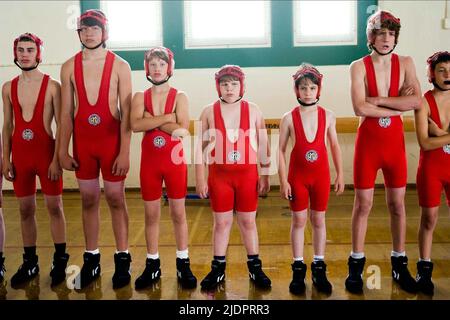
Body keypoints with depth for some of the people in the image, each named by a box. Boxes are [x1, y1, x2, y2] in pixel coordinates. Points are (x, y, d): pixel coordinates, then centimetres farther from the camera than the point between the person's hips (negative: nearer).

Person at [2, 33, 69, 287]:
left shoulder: (52, 86, -4)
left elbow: (61, 125, -6)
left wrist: (57, 159, -13)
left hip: (46, 152, -4)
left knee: (54, 207, 4)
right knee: (26, 209, 10)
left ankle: (60, 261, 15)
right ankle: (30, 262, 21)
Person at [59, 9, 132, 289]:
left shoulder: (120, 66, -3)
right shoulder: (69, 67, 5)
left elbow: (126, 113, -6)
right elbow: (66, 113, 6)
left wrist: (125, 152, -12)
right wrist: (63, 150, 3)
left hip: (112, 140, -3)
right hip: (82, 141, 3)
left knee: (116, 200, 4)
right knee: (89, 200, 9)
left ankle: (123, 259, 15)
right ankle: (91, 259, 20)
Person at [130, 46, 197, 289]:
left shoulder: (180, 97, -1)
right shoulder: (140, 97, 3)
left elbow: (183, 130, -16)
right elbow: (135, 125, -16)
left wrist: (152, 120, -16)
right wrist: (167, 117, -19)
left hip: (174, 161, -2)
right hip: (149, 161, 2)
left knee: (178, 213, 6)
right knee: (151, 214, 9)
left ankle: (183, 265, 18)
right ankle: (152, 265, 20)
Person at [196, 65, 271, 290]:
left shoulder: (253, 111, 1)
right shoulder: (209, 112, -1)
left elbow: (263, 146, 4)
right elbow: (200, 148, 1)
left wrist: (264, 176, 2)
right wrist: (200, 179, -3)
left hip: (247, 175, 0)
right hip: (219, 175, 0)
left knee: (248, 221, 9)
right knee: (221, 222, 7)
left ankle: (255, 267, 22)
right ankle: (218, 268, 19)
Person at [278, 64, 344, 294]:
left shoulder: (328, 116, -1)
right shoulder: (289, 118, -7)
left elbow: (334, 146, 6)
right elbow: (281, 150, -5)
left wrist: (340, 175, 4)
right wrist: (283, 180, -8)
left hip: (321, 175, 1)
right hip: (297, 176, -1)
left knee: (319, 220, 10)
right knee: (298, 220, 7)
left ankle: (319, 268, 22)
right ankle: (298, 269, 18)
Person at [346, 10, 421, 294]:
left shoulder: (406, 63, 2)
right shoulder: (359, 66, -5)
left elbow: (416, 102, -13)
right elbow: (360, 108, -18)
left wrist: (378, 100, -15)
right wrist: (398, 105, -13)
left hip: (395, 142, 2)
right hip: (368, 142, -2)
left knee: (398, 205, 10)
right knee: (363, 204, 3)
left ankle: (400, 265, 23)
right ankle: (356, 266, 15)